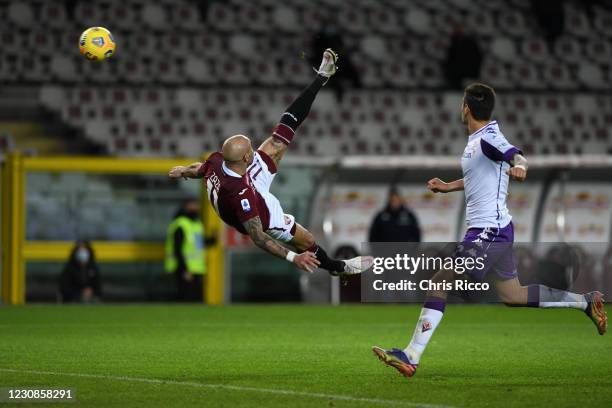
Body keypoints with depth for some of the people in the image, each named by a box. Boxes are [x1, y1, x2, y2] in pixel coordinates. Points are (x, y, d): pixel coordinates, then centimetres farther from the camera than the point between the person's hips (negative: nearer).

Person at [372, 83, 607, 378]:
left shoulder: (488, 138, -14)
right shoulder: (478, 140, 15)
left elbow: (516, 156, -33)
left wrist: (519, 166, -56)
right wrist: (449, 187, 30)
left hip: (489, 230, -10)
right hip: (496, 229, 10)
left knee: (440, 282, -13)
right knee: (512, 295, 19)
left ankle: (411, 356, -14)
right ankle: (585, 301, 26)